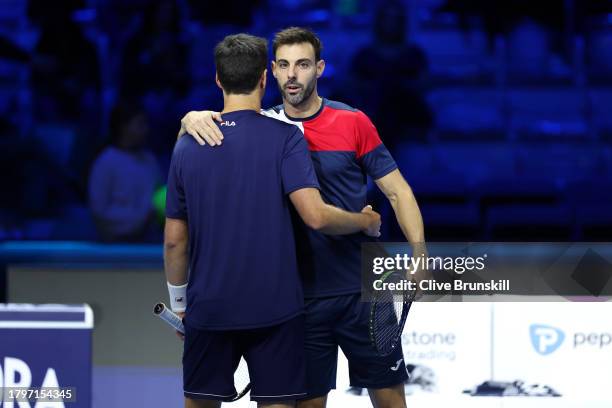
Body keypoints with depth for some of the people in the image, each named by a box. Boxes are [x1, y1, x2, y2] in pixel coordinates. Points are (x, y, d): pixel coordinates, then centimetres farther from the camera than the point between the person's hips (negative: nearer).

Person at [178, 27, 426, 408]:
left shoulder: (353, 122, -2)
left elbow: (397, 191, 1)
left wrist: (419, 251, -13)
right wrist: (191, 120, -21)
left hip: (362, 290, -1)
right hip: (300, 296, 1)